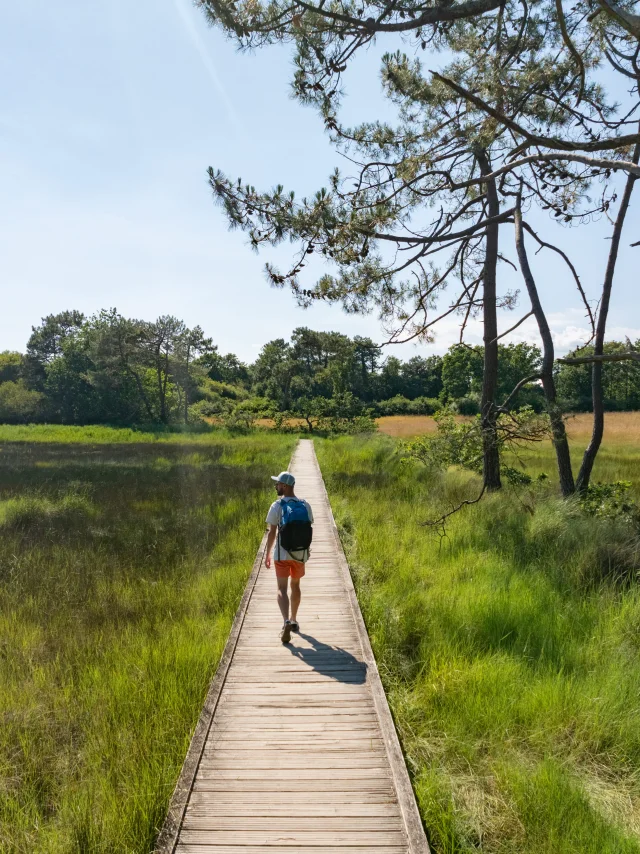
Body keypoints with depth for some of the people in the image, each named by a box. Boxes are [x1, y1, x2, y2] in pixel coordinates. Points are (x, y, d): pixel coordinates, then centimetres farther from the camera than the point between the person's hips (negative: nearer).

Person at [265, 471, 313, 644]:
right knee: (295, 585, 21)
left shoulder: (276, 506, -11)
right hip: (300, 552, 4)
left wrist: (267, 554, 0)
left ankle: (287, 622, -21)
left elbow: (272, 533, -10)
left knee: (282, 589, 0)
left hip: (282, 553, -4)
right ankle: (294, 621, 33)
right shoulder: (305, 505, -1)